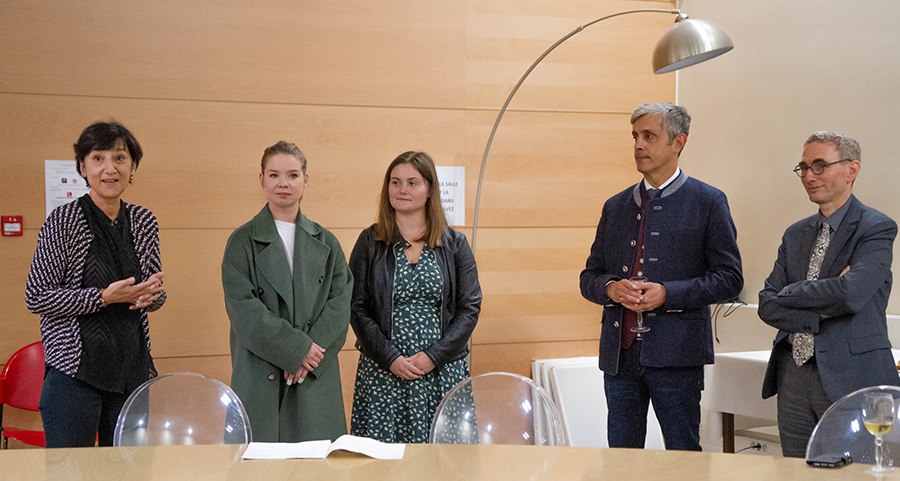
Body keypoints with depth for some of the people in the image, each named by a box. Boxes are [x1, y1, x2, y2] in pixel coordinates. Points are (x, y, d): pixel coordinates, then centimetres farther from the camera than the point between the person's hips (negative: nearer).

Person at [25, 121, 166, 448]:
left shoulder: (144, 221, 9)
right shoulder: (63, 221, -6)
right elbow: (36, 298, -7)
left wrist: (151, 295, -5)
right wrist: (105, 296, -16)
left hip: (134, 369, 5)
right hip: (75, 371, -5)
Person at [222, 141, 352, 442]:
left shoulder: (325, 242, 12)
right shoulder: (243, 241, 3)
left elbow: (339, 304, 4)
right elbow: (244, 310, -7)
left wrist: (312, 355, -10)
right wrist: (296, 349, -13)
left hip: (317, 378, 2)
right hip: (260, 379, -2)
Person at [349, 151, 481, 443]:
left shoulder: (454, 244, 7)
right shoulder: (370, 242, 5)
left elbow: (470, 307, 2)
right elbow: (357, 309, 1)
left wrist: (434, 356, -9)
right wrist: (391, 358, -10)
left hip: (443, 372, 0)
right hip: (383, 373, 0)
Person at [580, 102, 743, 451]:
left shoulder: (708, 202, 1)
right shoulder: (615, 206, 15)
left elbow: (729, 277, -3)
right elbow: (589, 278, 17)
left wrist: (668, 294, -15)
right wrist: (611, 288, -6)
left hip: (675, 353, -4)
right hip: (619, 353, 4)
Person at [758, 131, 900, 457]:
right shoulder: (795, 234, 14)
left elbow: (851, 293, -21)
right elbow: (767, 305, 6)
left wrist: (789, 293, -6)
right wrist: (819, 312, -11)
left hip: (850, 380, -6)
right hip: (793, 379, 6)